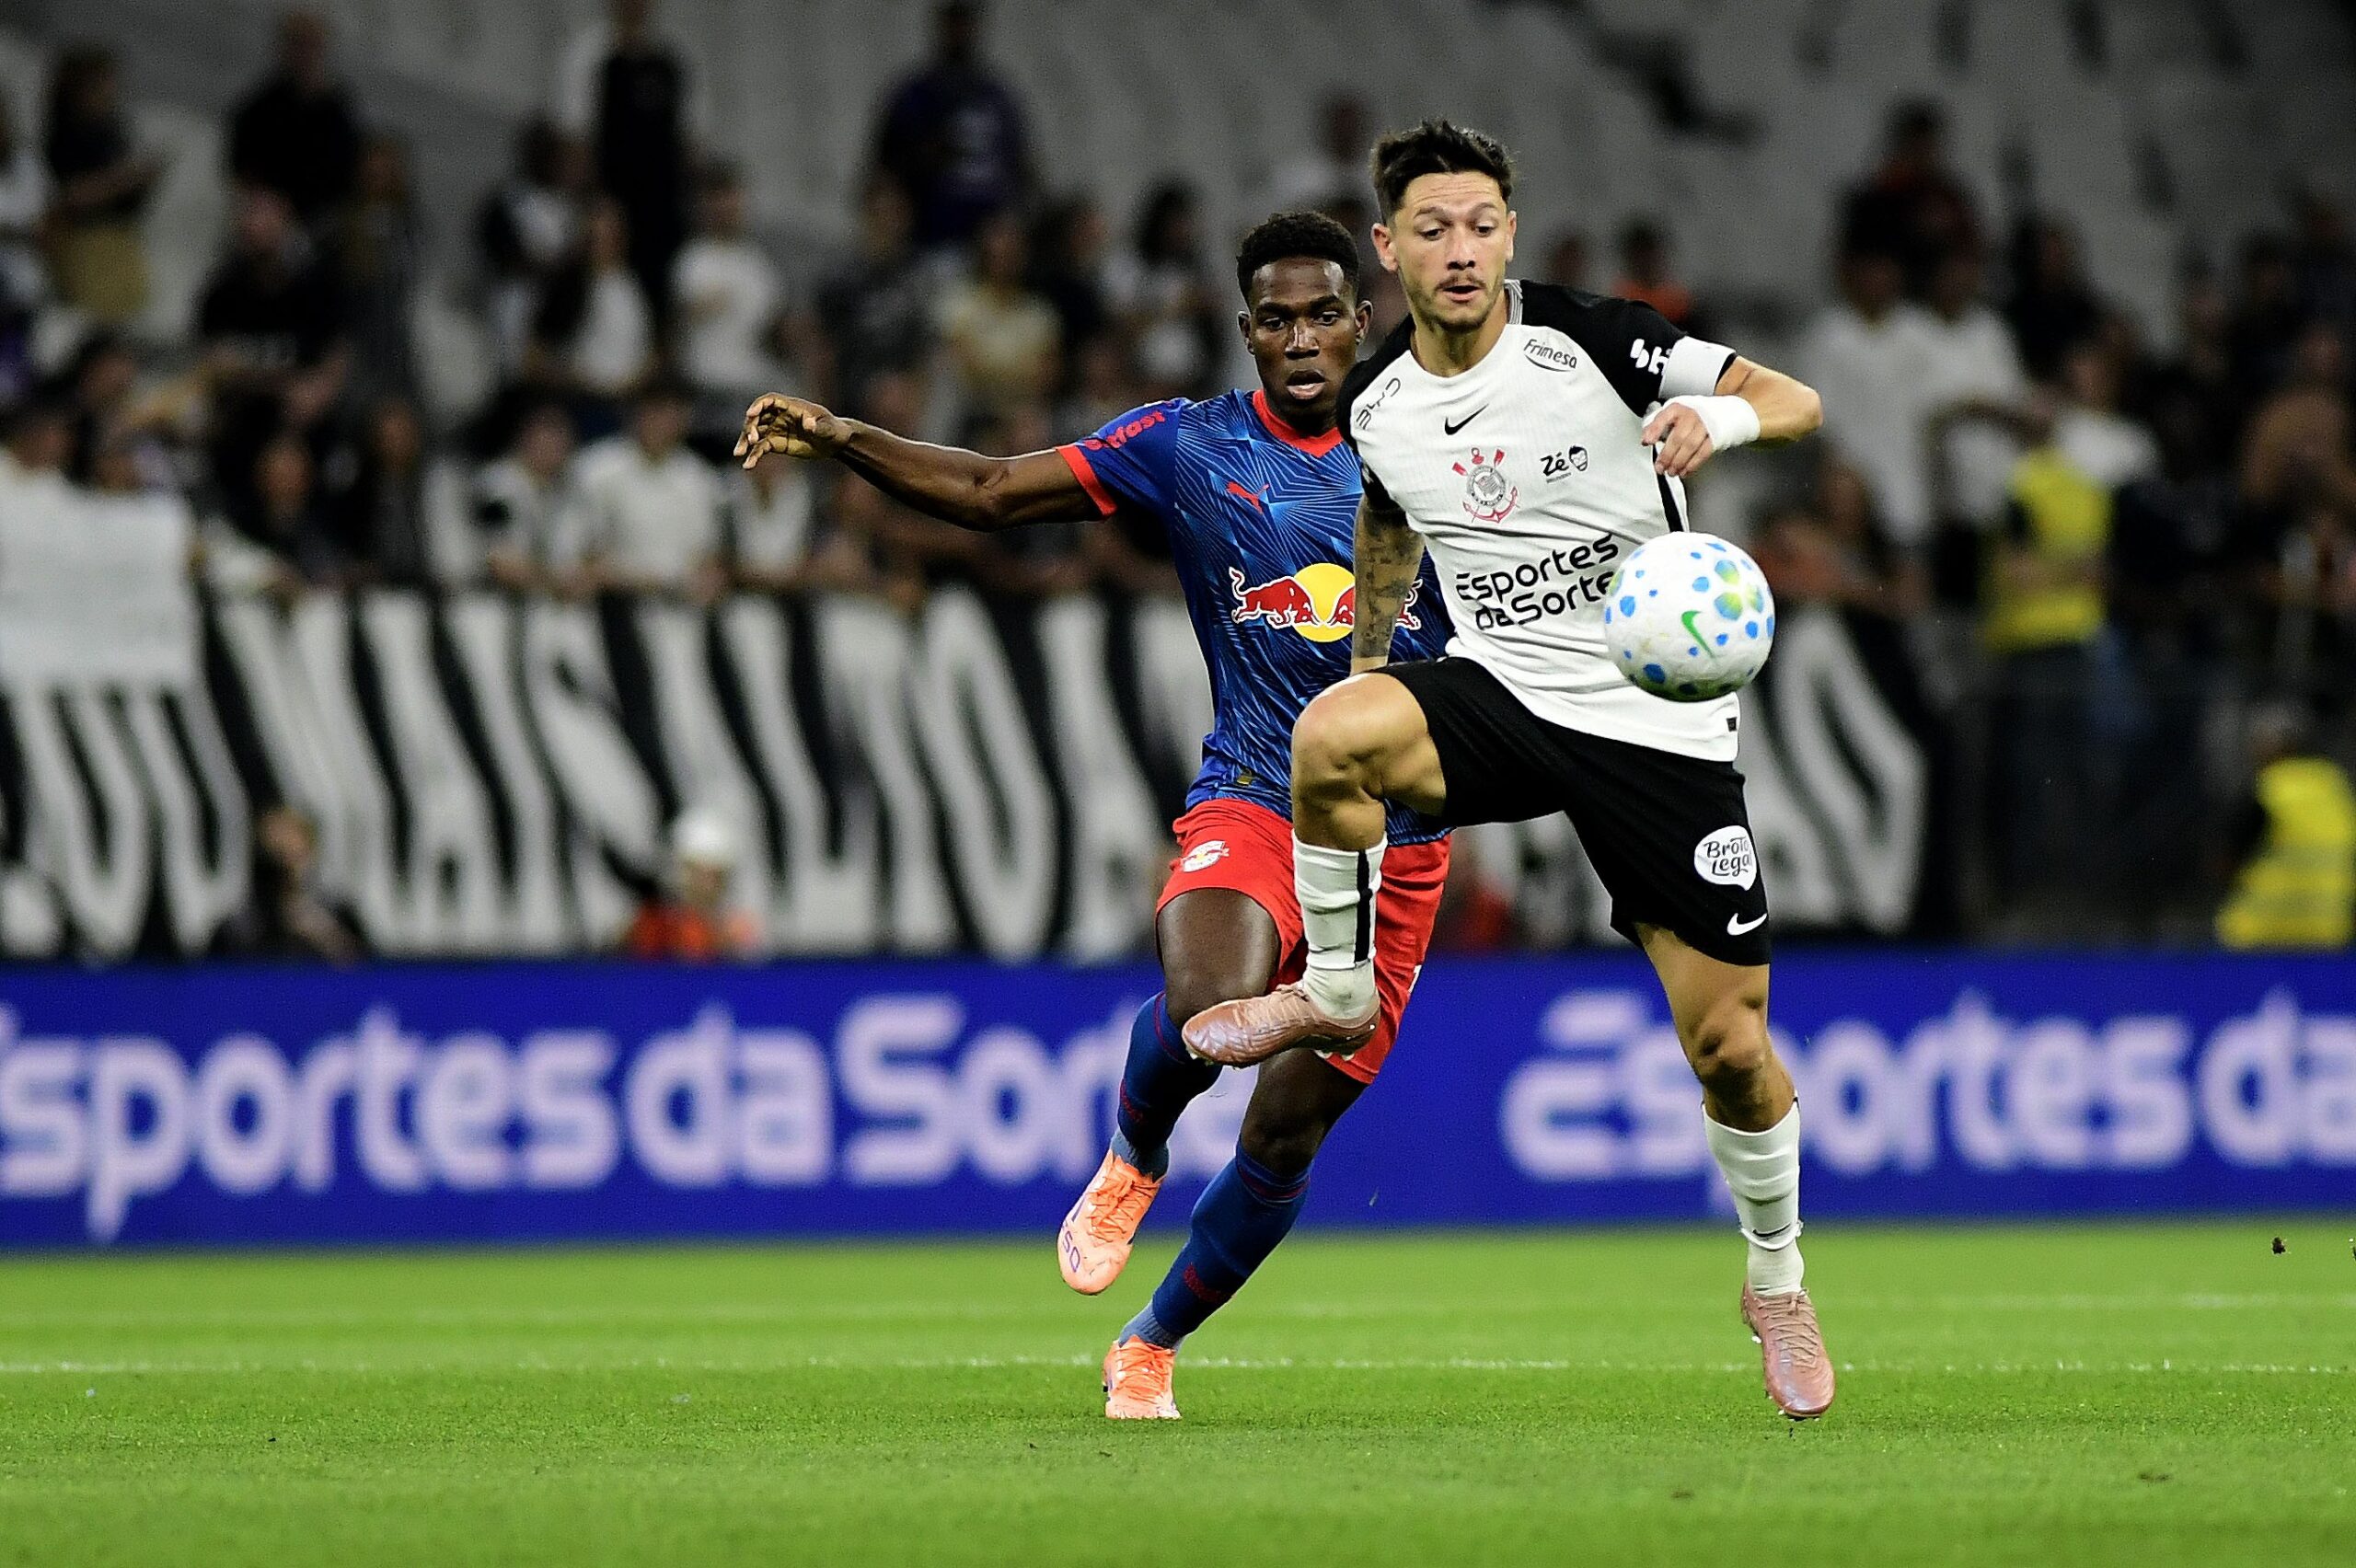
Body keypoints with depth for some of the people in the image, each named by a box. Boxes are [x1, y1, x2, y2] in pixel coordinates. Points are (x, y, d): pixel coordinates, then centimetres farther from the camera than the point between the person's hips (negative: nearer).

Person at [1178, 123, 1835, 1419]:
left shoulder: (1595, 342, -12)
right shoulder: (1376, 403, 2)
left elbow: (1795, 401, -15)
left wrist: (1723, 416, -35)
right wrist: (1370, 660, 27)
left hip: (1658, 720, -3)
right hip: (1499, 691, 3)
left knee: (1730, 1045, -3)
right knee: (1327, 736, -32)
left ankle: (1777, 1283, 23)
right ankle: (1337, 991, -6)